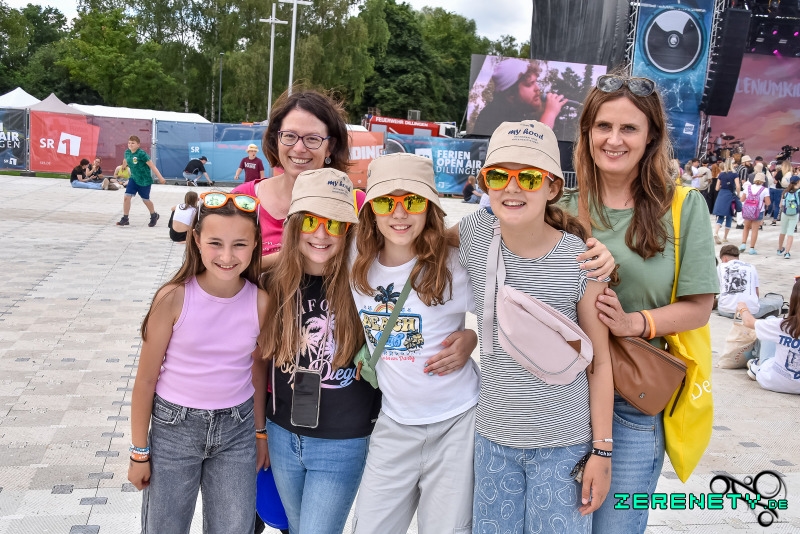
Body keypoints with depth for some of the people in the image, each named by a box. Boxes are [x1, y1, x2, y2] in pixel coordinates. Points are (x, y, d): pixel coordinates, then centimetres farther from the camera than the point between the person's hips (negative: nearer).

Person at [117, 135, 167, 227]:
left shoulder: (141, 154, -21)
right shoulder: (127, 153, -2)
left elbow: (152, 166, -19)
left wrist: (160, 177, -20)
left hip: (145, 181, -5)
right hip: (133, 179, 5)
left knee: (145, 200, 9)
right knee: (127, 196, -7)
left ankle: (154, 216, 36)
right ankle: (125, 219, 3)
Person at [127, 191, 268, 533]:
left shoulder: (260, 303, -10)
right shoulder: (174, 298, -16)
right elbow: (146, 379, -7)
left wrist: (260, 431, 13)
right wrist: (139, 452, -3)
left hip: (237, 429, 2)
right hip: (175, 426, -1)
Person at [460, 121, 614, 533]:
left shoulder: (581, 259, -14)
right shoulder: (474, 233, -8)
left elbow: (599, 362, -7)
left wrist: (601, 450, -5)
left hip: (563, 446, -3)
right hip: (492, 439, 3)